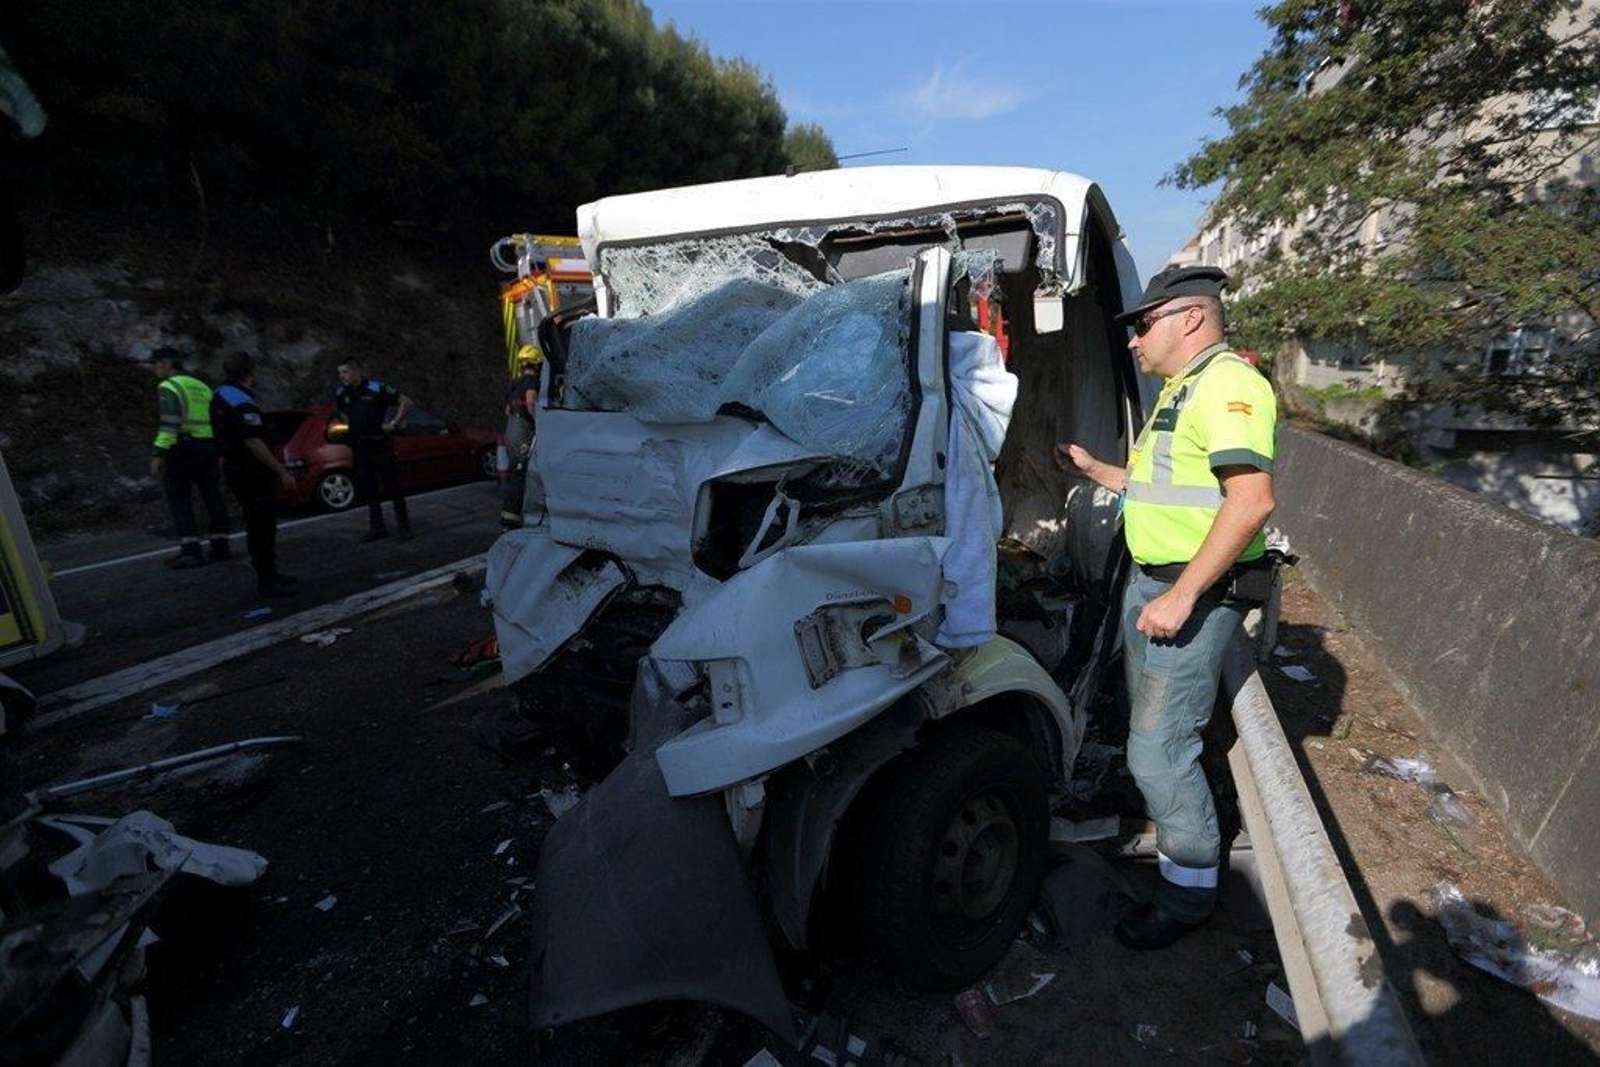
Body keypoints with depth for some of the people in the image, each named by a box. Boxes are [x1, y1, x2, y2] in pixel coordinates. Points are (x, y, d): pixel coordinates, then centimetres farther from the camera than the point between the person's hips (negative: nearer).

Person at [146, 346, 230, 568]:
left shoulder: (169, 387, -7)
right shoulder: (202, 386, 18)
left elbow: (169, 423, -18)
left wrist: (158, 455, -20)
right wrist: (221, 453, 24)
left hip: (182, 449, -7)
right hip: (208, 448, 7)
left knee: (179, 499, -4)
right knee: (212, 495, 11)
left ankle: (191, 550, -9)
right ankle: (220, 545, 13)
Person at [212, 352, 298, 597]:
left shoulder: (220, 396, 11)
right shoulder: (243, 404, -20)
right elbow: (254, 444, -26)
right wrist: (281, 471, -25)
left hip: (234, 469, 10)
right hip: (253, 473, -10)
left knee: (258, 526, 18)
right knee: (262, 528, -5)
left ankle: (268, 574, 27)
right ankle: (267, 582, -1)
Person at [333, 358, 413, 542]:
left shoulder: (376, 388, -13)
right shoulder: (342, 394, 6)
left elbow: (406, 402, -12)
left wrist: (394, 424, -12)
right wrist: (351, 426, 15)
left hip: (381, 444, -6)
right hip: (359, 447, 6)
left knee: (393, 486, -1)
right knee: (367, 488, 9)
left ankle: (404, 526, 8)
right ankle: (377, 527, 18)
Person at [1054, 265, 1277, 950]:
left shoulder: (1227, 383, -15)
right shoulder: (1181, 392, 18)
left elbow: (1252, 500, -26)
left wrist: (1182, 597, -27)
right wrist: (1093, 470, 18)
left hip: (1194, 594, -10)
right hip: (1151, 583, 10)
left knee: (1159, 750, -3)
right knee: (1149, 733, 22)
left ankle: (1191, 890, 18)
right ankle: (1168, 826, 43)